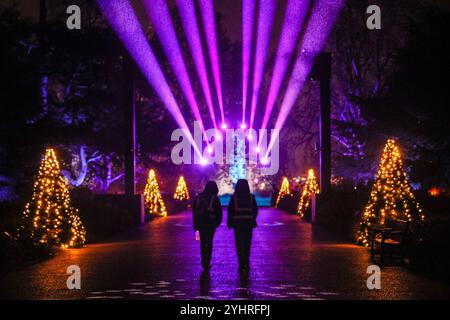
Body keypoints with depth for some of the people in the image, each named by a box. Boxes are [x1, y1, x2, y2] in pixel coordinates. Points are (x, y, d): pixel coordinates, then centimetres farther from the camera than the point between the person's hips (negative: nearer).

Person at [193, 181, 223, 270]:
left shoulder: (198, 197, 5)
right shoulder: (214, 199, -6)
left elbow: (194, 212, 8)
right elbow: (219, 212, -3)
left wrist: (196, 224, 14)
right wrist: (217, 222, 13)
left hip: (201, 223, 3)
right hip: (211, 224, -3)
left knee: (203, 241, 16)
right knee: (209, 242, 3)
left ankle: (204, 260, 15)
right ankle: (206, 262, -2)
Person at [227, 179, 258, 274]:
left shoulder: (234, 198, -8)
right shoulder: (251, 197, -2)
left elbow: (230, 211, -7)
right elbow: (255, 210, 4)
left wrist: (229, 223, 2)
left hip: (237, 224, -2)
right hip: (249, 223, 2)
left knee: (239, 244, 3)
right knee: (247, 244, 12)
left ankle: (242, 264, -4)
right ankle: (246, 264, 14)